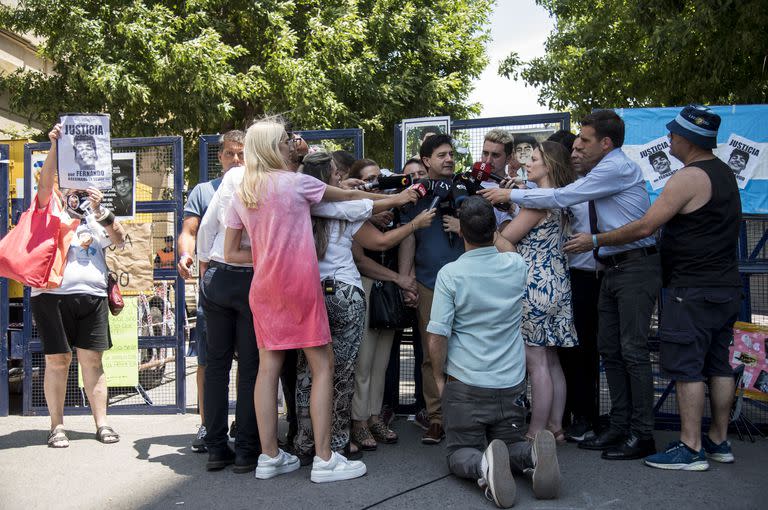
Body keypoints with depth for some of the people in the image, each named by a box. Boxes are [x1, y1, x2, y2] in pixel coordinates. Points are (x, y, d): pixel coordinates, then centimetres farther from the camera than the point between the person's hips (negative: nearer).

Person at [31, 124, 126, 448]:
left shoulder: (98, 220, 18)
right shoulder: (52, 209, 10)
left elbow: (120, 238, 2)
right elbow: (45, 181, -6)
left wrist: (101, 210, -11)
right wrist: (54, 146, -18)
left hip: (92, 296, 3)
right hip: (52, 295, -3)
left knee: (92, 360, 4)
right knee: (57, 360, 0)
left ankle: (101, 422, 7)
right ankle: (57, 426, 6)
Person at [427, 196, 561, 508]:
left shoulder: (450, 274, -12)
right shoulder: (517, 266, -2)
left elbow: (437, 337, -14)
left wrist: (439, 378, 1)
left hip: (465, 384, -3)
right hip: (511, 385, 3)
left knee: (460, 454, 13)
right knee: (511, 445, 21)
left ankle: (482, 466, -23)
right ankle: (534, 455, -15)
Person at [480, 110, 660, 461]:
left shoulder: (617, 168, -14)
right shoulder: (605, 170, 16)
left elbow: (561, 197, -17)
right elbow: (565, 199, 15)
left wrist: (511, 195, -10)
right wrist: (519, 196, 5)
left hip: (636, 266, -10)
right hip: (614, 269, 10)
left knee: (632, 350, -7)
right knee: (609, 349, 10)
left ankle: (641, 435, 0)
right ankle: (619, 427, 17)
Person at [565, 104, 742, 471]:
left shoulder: (689, 178, -16)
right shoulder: (724, 173, 14)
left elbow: (645, 227, -18)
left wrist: (595, 241, -9)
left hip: (693, 289, -9)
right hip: (726, 286, 10)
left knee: (685, 366, -5)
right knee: (718, 363, 13)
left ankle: (691, 448, -3)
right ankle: (718, 441, 20)